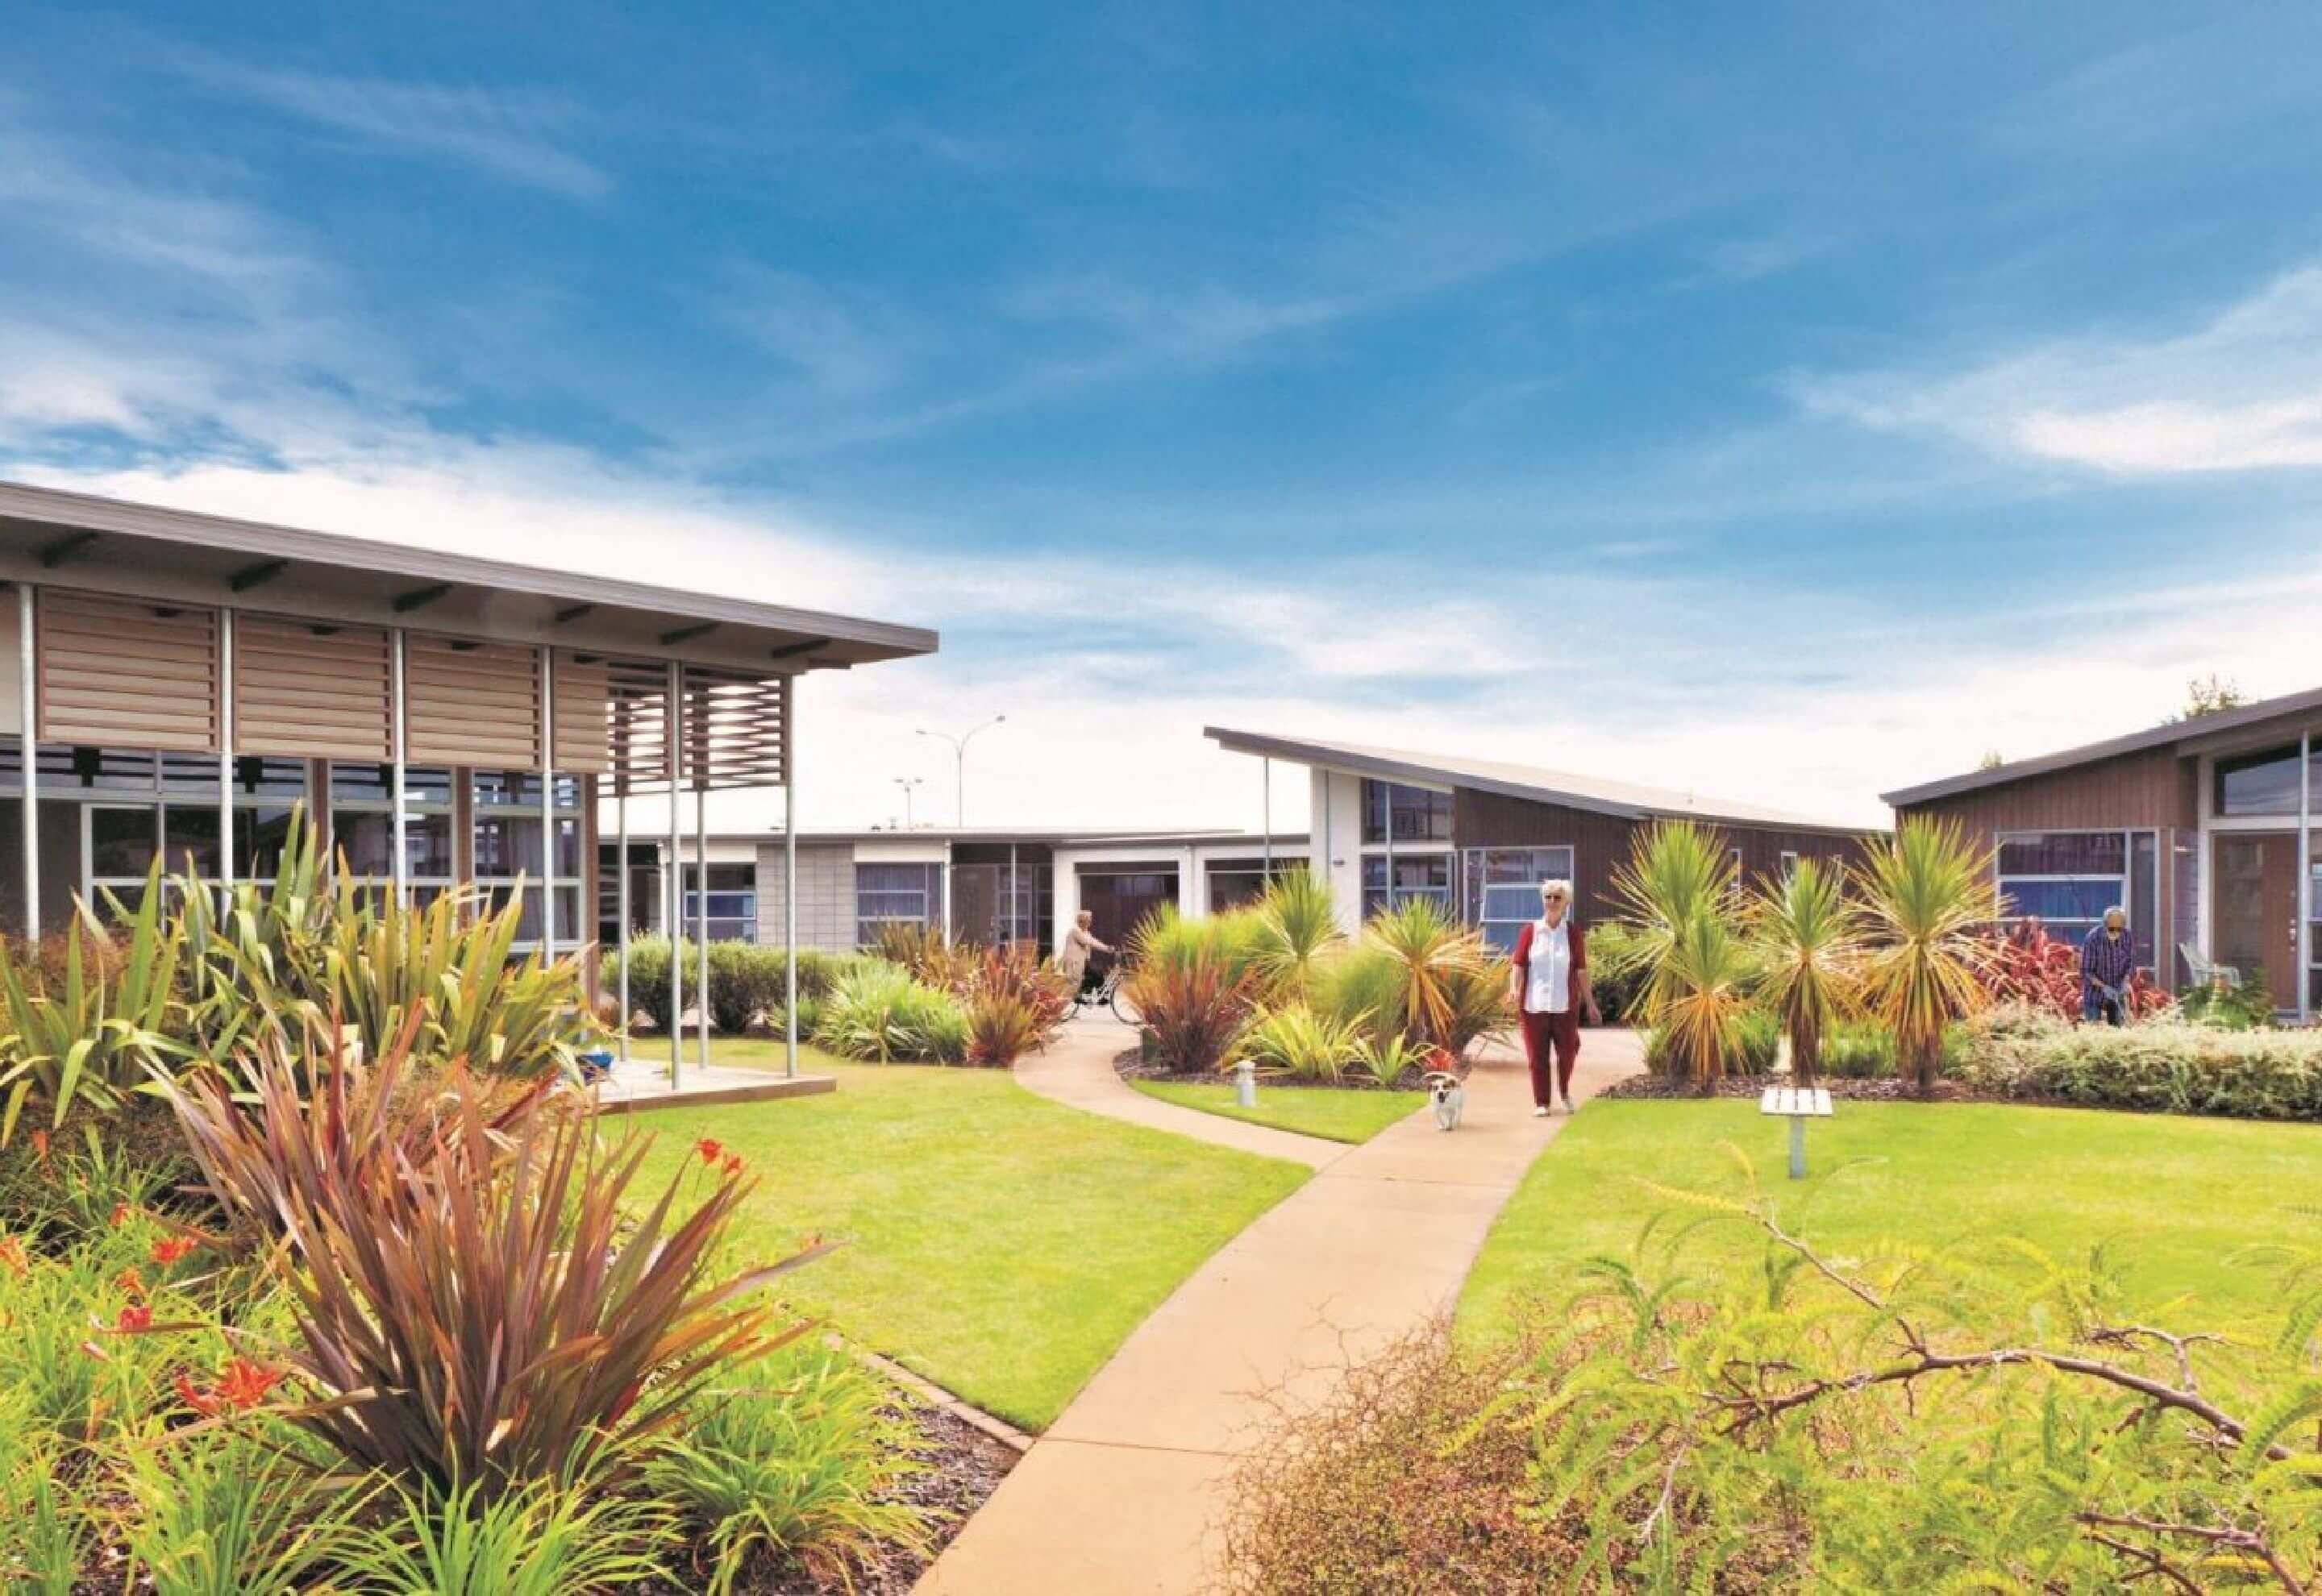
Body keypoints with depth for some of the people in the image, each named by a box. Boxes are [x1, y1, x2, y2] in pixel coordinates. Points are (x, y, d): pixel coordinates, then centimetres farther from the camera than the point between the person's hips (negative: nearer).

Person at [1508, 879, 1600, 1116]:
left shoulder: (1574, 932, 2)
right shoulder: (1529, 931, 2)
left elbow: (1581, 970, 4)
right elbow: (1518, 965, -2)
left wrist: (1590, 1004, 4)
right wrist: (1513, 989, -19)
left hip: (1565, 1005, 0)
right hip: (1534, 1004, 0)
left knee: (1567, 1052, 3)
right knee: (1537, 1054, 3)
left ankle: (1565, 1092, 30)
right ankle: (1541, 1103, 15)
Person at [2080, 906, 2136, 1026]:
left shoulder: (2127, 936, -11)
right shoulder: (2093, 938, -22)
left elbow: (2131, 963, 0)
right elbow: (2086, 971, -18)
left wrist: (2126, 982, -17)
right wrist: (2103, 987, -30)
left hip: (2116, 993, 3)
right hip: (2095, 991, -3)